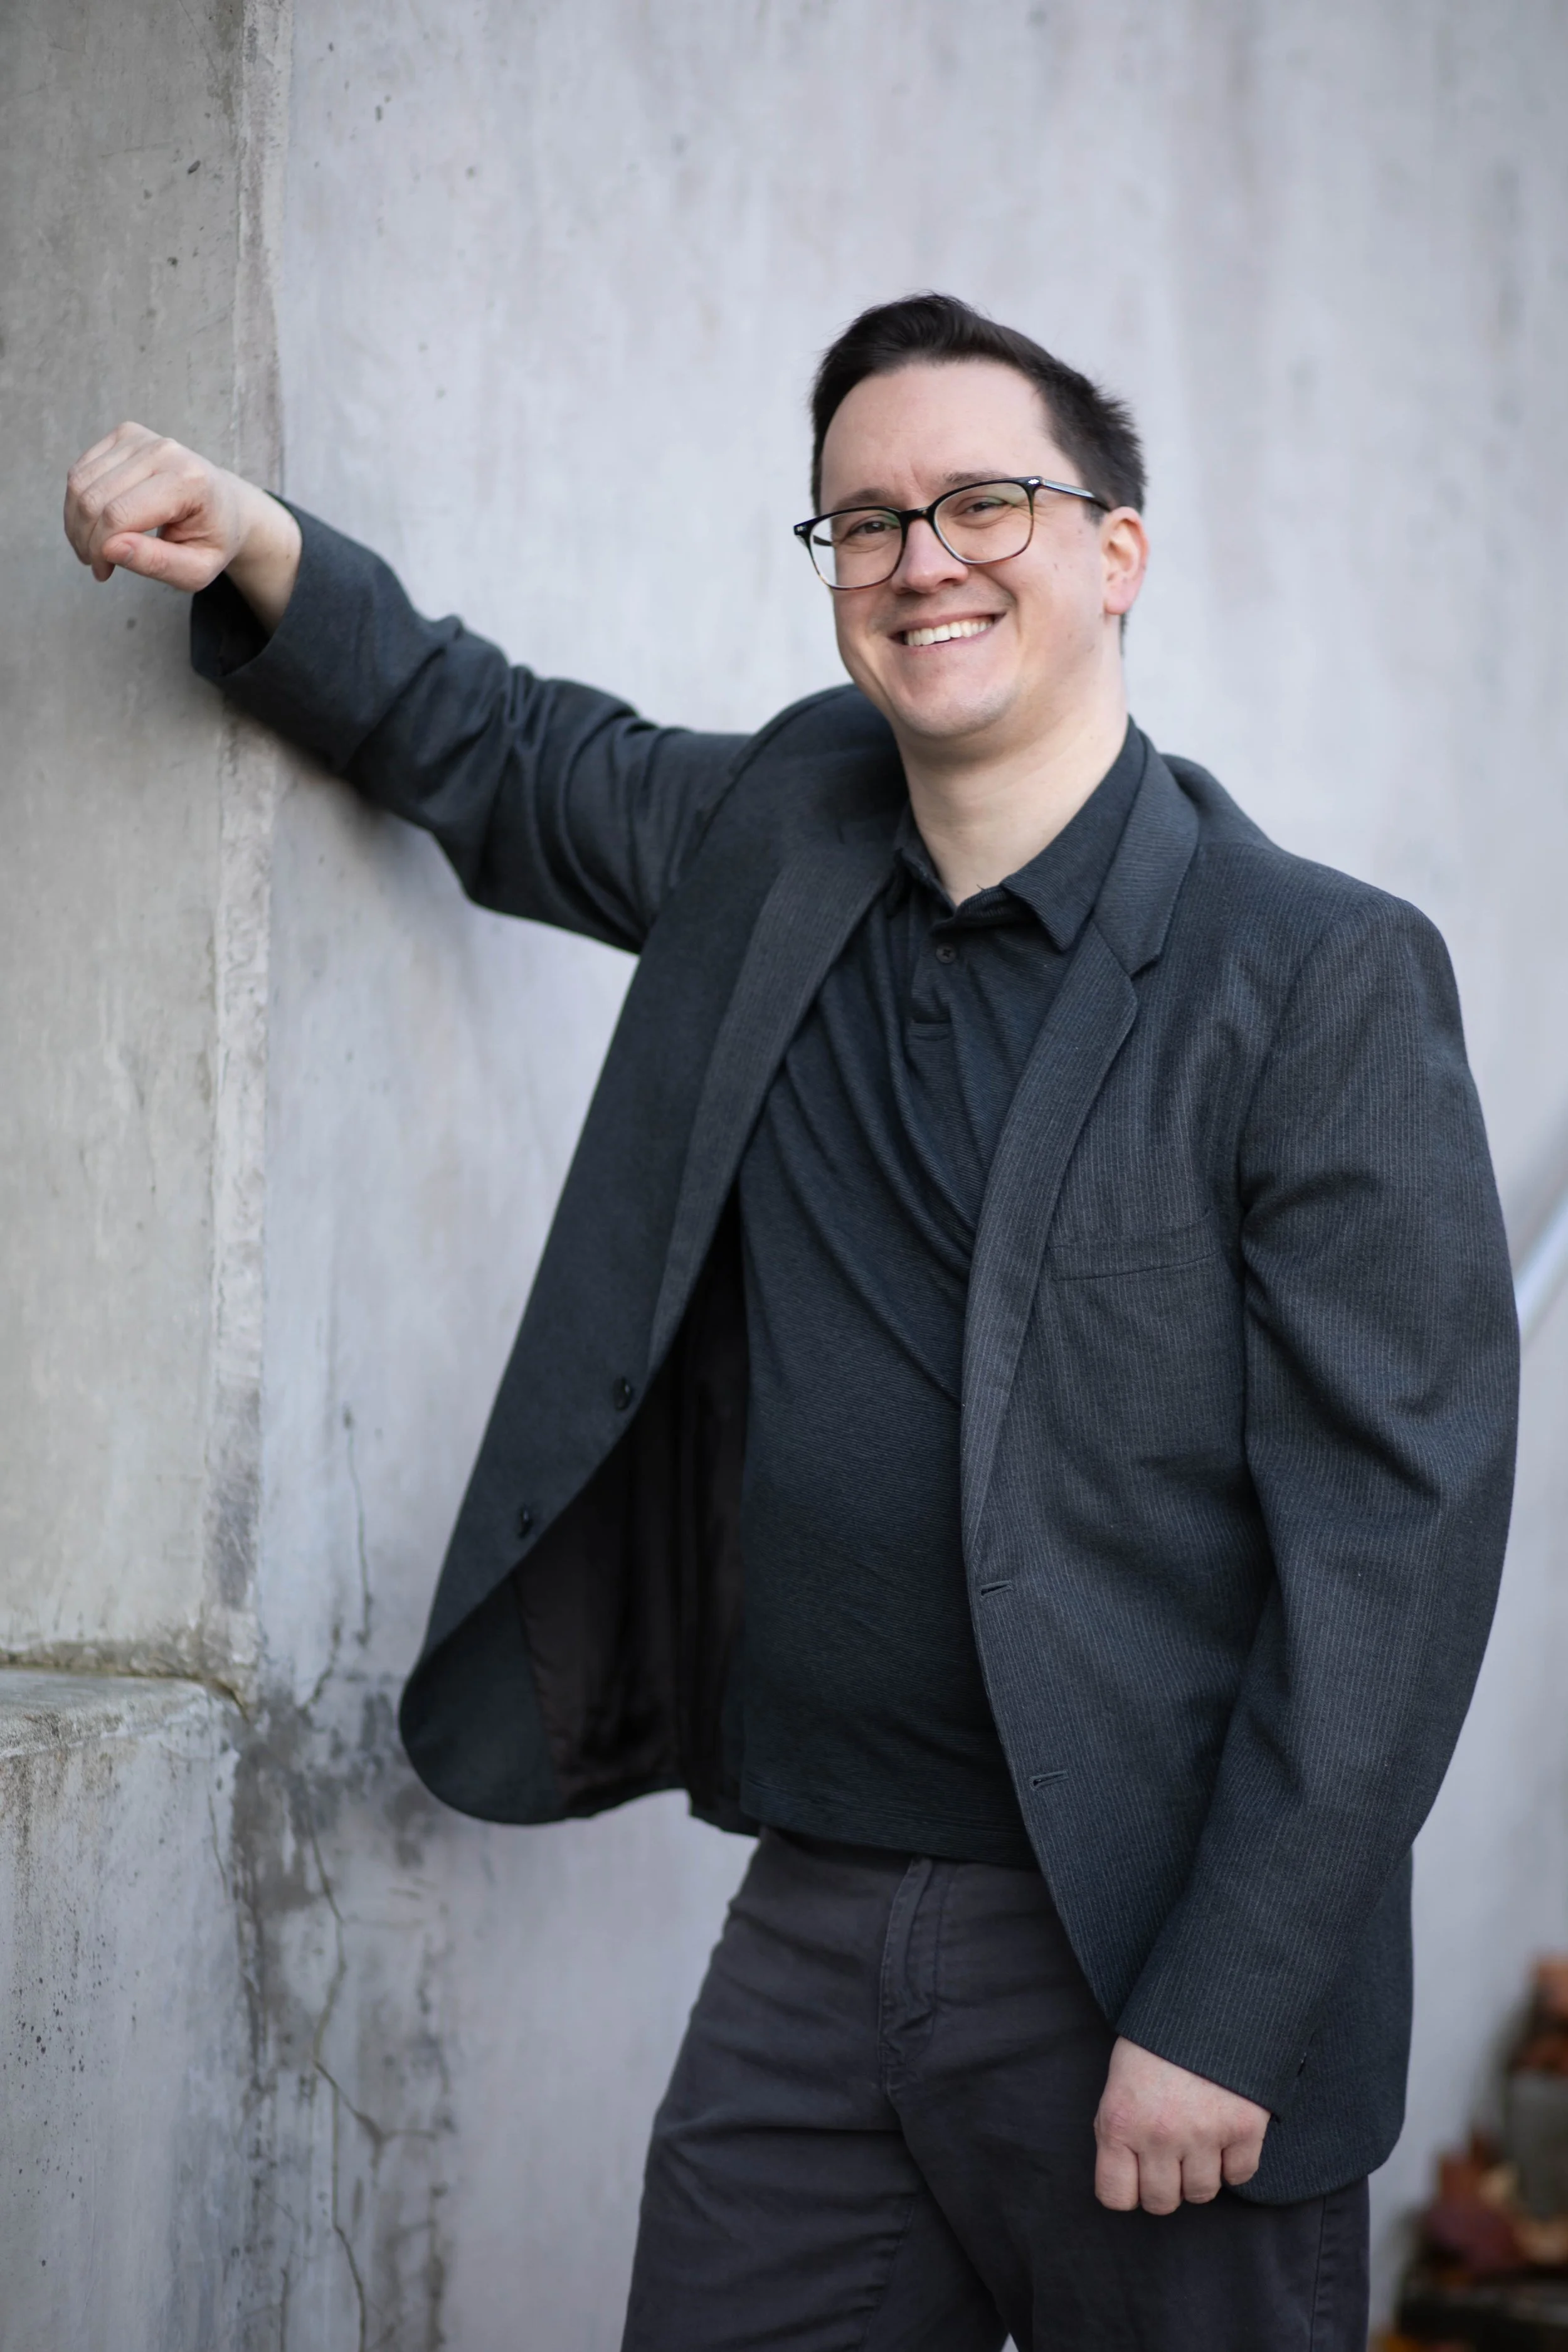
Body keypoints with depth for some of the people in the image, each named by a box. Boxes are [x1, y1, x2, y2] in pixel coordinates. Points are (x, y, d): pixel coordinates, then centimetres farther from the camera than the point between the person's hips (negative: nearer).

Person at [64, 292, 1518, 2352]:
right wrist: (257, 556, 8)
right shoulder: (774, 836, 8)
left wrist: (1226, 2023, -16)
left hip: (1141, 1955, -4)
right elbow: (487, 750, 28)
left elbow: (1395, 1527, -12)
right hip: (807, 1943, 5)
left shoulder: (1323, 978, -9)